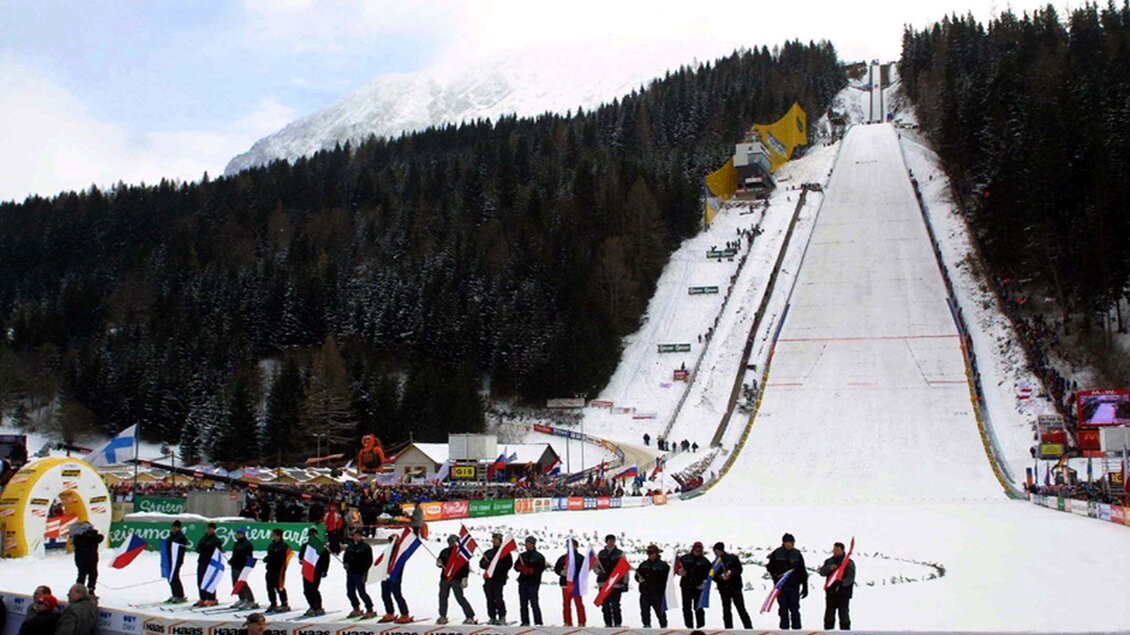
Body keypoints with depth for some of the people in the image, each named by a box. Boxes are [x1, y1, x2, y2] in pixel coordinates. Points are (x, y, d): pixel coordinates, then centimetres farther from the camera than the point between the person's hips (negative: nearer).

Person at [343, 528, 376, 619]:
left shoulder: (366, 547, -5)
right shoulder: (350, 546, 12)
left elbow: (369, 561, -7)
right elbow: (345, 556, 23)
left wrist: (365, 572, -14)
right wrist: (345, 563, 1)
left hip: (360, 573, -6)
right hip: (350, 572, 7)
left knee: (361, 592, -9)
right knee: (350, 592, 9)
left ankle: (370, 610, -1)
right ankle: (356, 609, 25)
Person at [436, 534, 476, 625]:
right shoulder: (444, 552, 14)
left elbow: (466, 566, -5)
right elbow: (440, 564, 22)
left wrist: (464, 578, -12)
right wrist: (439, 563, -2)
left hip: (456, 579, -6)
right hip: (445, 577, 6)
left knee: (460, 598, -10)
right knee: (442, 596, 7)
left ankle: (470, 617, -6)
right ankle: (443, 617, 19)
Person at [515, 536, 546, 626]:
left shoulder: (539, 557, 1)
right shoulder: (522, 555, 16)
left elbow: (541, 568, -9)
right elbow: (516, 566, 15)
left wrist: (530, 570, -21)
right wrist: (521, 568, -8)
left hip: (533, 582, -5)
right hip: (523, 582, 5)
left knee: (534, 602, -9)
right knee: (523, 603, 6)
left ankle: (538, 622, -6)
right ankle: (525, 621, 13)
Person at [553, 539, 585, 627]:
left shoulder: (580, 558, -2)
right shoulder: (563, 558, 11)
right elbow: (556, 568, 12)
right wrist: (561, 572, -7)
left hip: (576, 584, -5)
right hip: (565, 584, 5)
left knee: (579, 604, -3)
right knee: (566, 604, 9)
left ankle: (581, 622, 1)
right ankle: (568, 622, 17)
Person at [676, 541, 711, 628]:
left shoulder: (705, 561, 2)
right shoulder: (684, 558, 5)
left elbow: (709, 574, 5)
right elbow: (677, 569, 13)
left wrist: (705, 582, -9)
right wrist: (680, 571, -8)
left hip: (698, 587, -2)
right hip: (686, 586, 2)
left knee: (698, 607, -3)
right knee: (687, 607, 4)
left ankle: (700, 626, 3)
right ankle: (689, 626, 10)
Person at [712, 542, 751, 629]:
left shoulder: (733, 558, 1)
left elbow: (739, 569, -4)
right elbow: (714, 576, 1)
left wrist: (731, 572, -21)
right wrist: (721, 576, -19)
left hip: (735, 587, -3)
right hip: (723, 589, 3)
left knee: (741, 609, -4)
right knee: (726, 610, 4)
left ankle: (749, 628, -1)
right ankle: (728, 629, 9)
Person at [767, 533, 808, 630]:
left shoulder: (797, 554, 0)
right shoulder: (776, 553, -2)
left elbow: (803, 572, 4)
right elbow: (770, 567, 9)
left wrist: (805, 587, 2)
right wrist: (775, 576, -7)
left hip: (794, 586, 0)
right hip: (780, 586, 0)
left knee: (794, 610, 0)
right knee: (783, 609, 5)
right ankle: (784, 628, 11)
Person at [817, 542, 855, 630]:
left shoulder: (849, 562, -1)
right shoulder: (828, 561, 13)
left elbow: (850, 577, -11)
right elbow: (822, 572, 1)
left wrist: (841, 582, -28)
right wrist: (829, 568, -19)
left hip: (843, 593, -4)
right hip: (830, 592, 4)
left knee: (843, 613, -5)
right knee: (829, 614, 8)